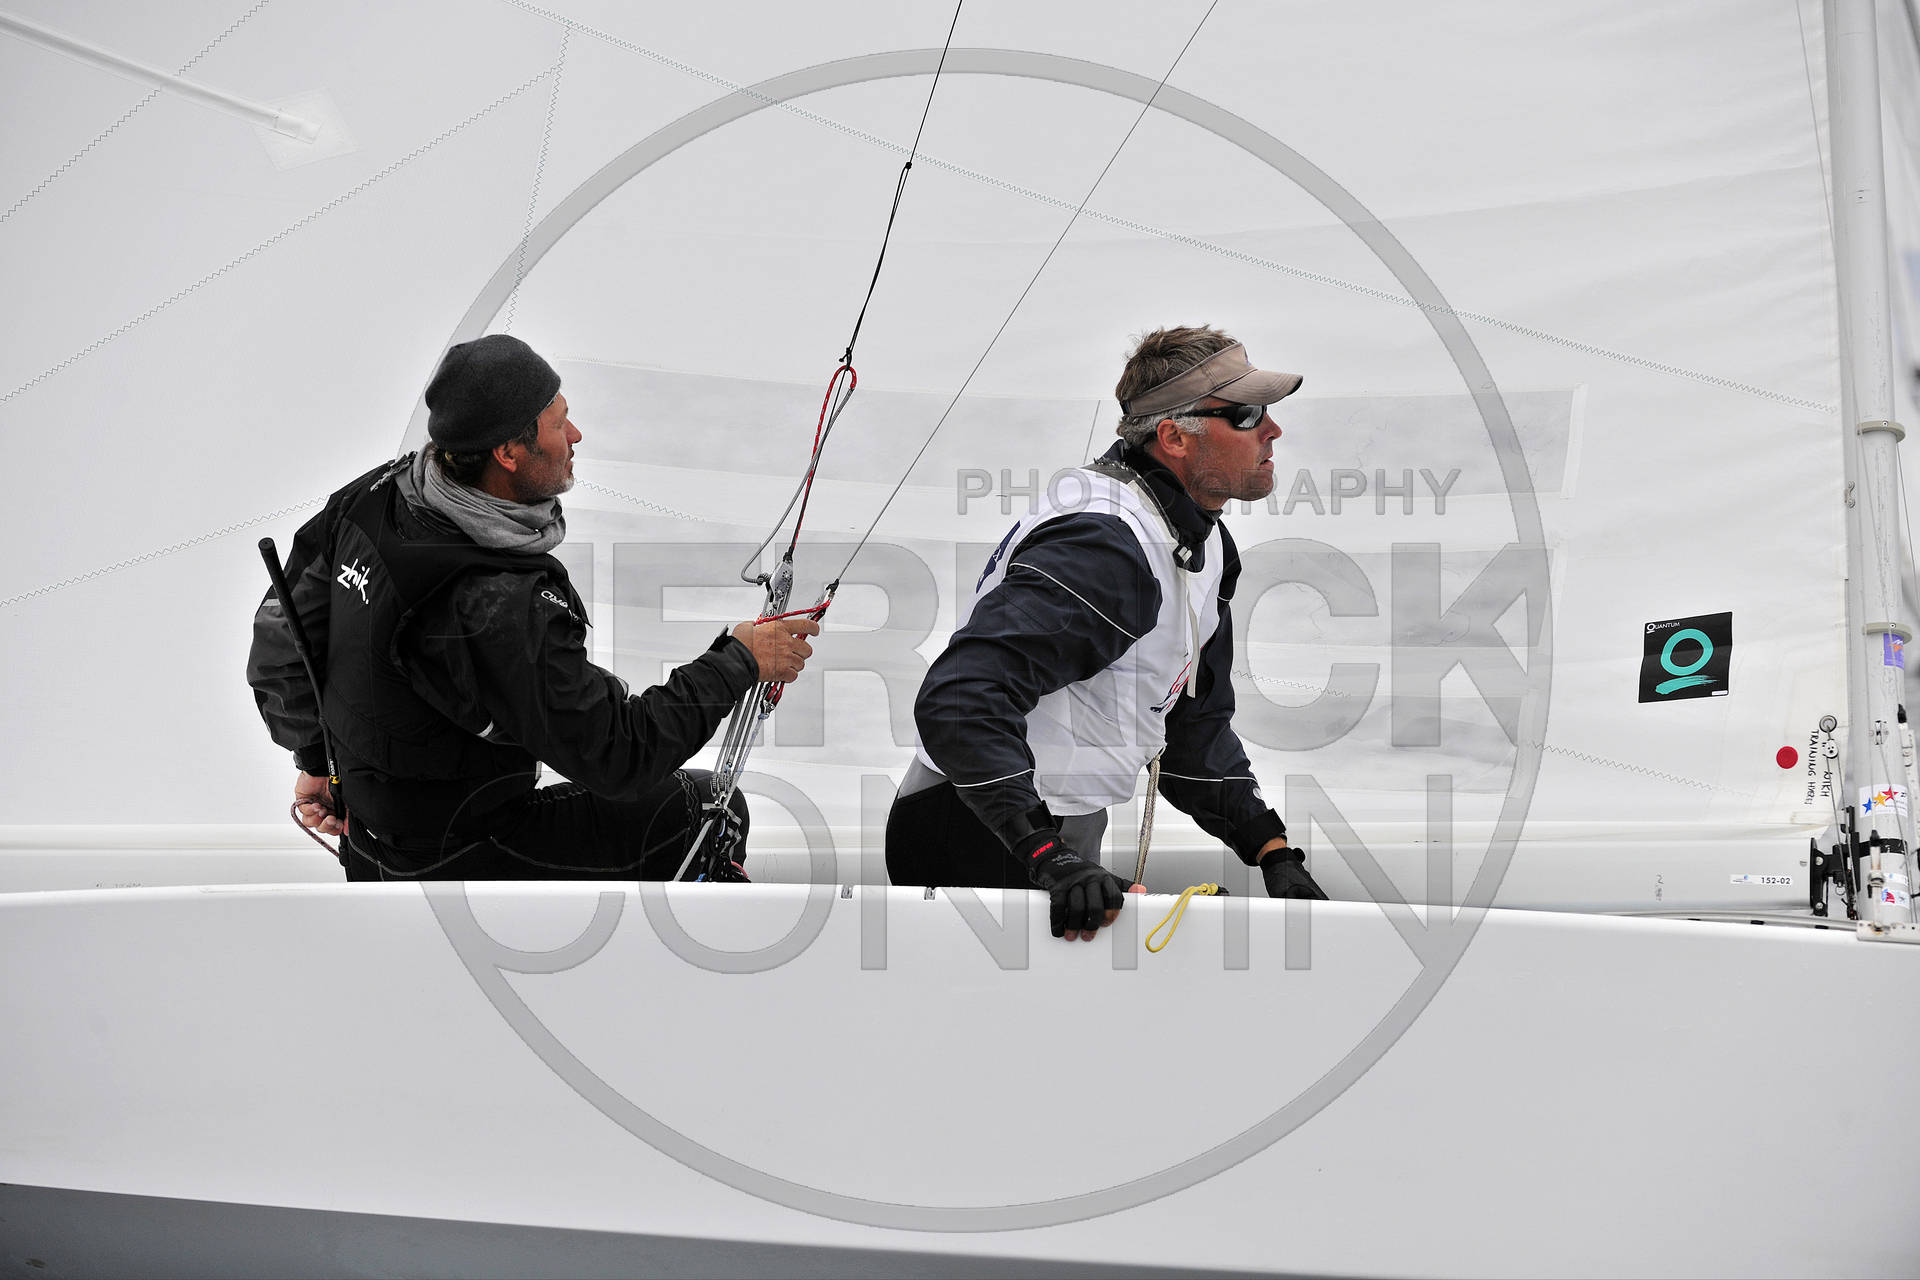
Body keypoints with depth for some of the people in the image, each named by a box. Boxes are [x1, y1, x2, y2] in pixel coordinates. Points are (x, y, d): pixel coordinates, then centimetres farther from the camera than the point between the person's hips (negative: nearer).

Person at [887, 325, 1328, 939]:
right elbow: (962, 699, -32)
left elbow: (1194, 719, 20)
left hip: (1057, 842, 10)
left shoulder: (1201, 542, 12)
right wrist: (1049, 858, -39)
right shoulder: (1105, 544, -23)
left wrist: (1272, 851, 10)